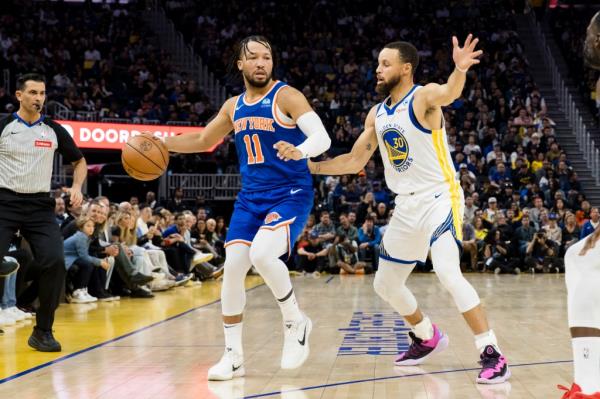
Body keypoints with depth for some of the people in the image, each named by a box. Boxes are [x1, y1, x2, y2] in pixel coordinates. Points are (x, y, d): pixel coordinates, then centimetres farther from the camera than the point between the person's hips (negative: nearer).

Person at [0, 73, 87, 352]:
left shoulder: (54, 131, 5)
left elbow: (79, 161, 17)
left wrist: (77, 187, -1)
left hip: (40, 205, 2)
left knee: (54, 262, -14)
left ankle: (43, 331, -1)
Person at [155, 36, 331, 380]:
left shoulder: (286, 97, -9)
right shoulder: (234, 106, 10)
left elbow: (322, 137, -20)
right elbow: (203, 141, 24)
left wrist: (299, 150, -41)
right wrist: (161, 143, 12)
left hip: (290, 194, -6)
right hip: (251, 197, 6)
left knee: (262, 254, -28)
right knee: (233, 268, -3)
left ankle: (296, 322, -2)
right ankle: (233, 356, 8)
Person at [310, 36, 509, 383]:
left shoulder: (423, 97, -13)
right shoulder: (377, 114, 9)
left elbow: (448, 93, -37)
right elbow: (355, 161, 18)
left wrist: (460, 70, -59)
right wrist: (312, 167, 12)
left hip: (439, 199, -8)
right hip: (407, 207, 8)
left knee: (448, 273, -28)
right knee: (386, 284, 15)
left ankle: (492, 354, -19)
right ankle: (428, 338, 38)